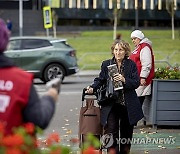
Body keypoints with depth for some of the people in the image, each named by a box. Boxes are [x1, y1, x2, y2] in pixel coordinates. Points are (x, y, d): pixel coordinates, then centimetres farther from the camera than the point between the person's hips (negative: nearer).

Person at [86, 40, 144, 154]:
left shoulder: (131, 64, 1)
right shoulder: (106, 64, 5)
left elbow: (136, 83, -5)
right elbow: (100, 80, 10)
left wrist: (124, 80, -21)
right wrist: (92, 88, -8)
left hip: (128, 105, 1)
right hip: (111, 105, 0)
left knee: (126, 132, 11)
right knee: (111, 131, -11)